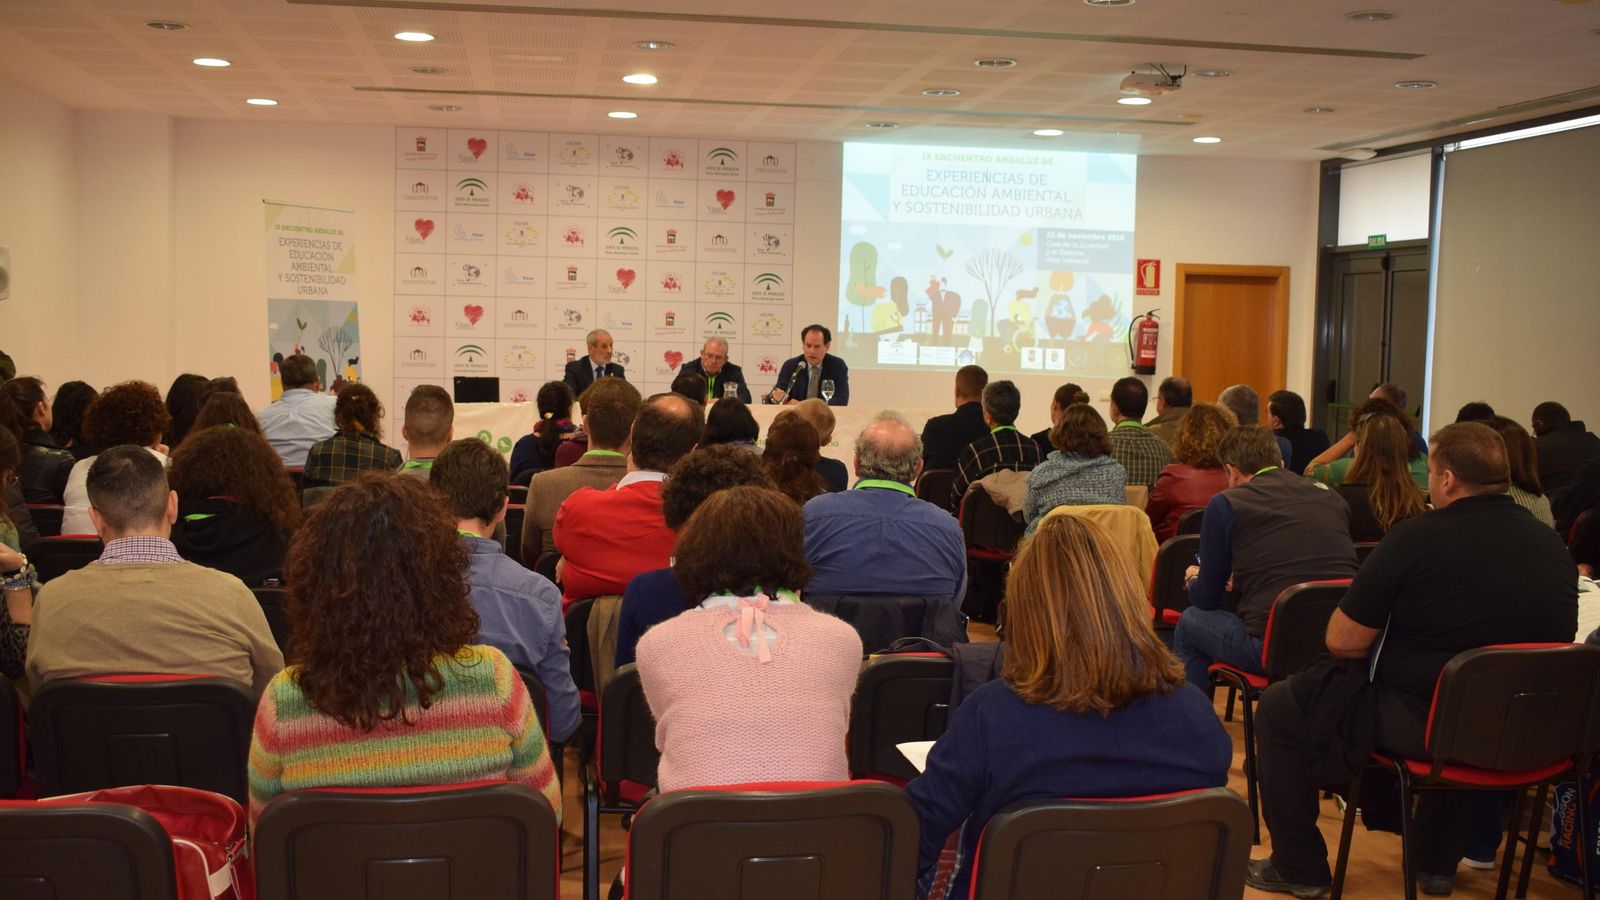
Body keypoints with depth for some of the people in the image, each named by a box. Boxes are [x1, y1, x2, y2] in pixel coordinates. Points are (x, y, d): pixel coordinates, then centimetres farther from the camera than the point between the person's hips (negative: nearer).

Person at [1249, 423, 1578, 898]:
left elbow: (1341, 642, -12)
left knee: (1278, 707, 10)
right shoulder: (1553, 546, 3)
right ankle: (1437, 861, 45)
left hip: (1428, 729, -7)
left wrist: (1397, 632, 9)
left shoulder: (1419, 538, -16)